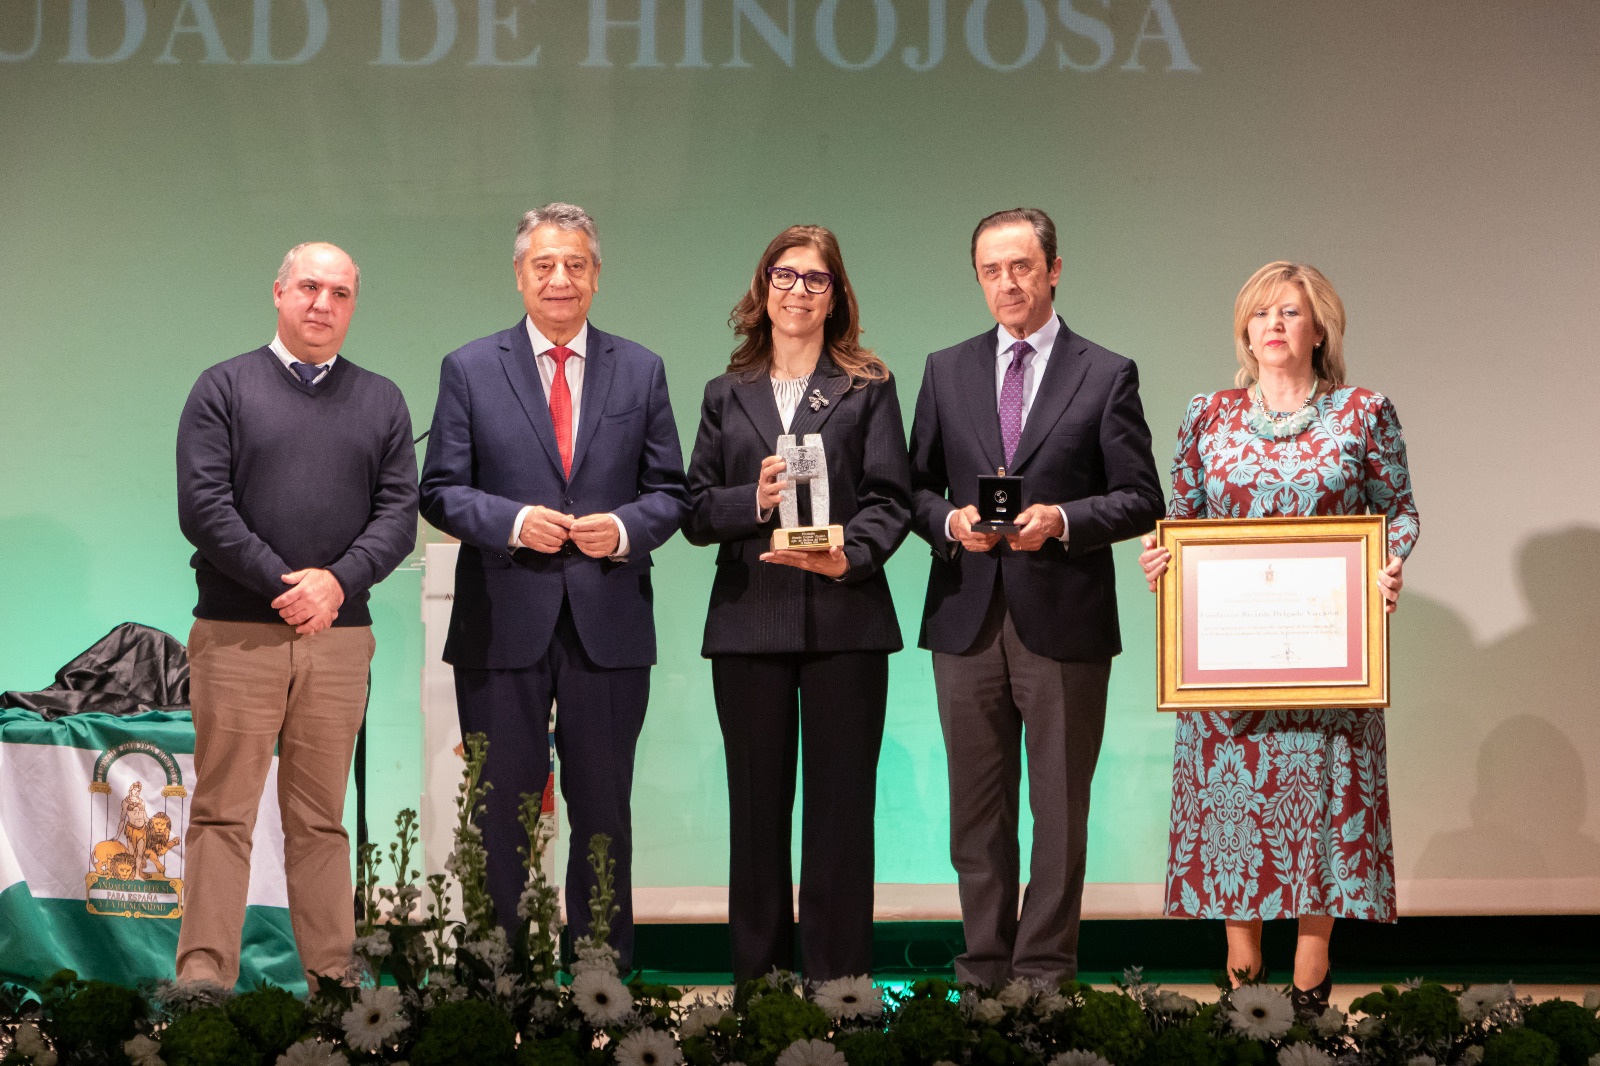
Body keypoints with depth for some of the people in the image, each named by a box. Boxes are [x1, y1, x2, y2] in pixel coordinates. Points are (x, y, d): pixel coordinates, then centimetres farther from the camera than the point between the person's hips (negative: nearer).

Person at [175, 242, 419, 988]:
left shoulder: (381, 402, 14)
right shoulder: (225, 388, 5)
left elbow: (398, 512, 5)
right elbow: (203, 506, -5)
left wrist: (337, 583, -11)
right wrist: (284, 583, -12)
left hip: (339, 635, 3)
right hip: (237, 635, -2)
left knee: (321, 818, 7)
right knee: (223, 813, -3)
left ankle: (332, 977, 10)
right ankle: (204, 976, -2)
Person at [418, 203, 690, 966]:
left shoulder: (641, 372, 10)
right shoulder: (469, 370, 5)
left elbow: (670, 493, 10)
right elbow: (441, 492, 2)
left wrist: (626, 529, -11)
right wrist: (512, 522, -15)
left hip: (609, 625, 1)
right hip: (503, 625, -1)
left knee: (603, 810, 7)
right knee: (501, 811, 4)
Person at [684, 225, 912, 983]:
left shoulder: (868, 388, 10)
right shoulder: (727, 395, 15)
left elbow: (890, 498, 1)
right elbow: (695, 511, 9)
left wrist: (850, 556, -18)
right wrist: (753, 500, -11)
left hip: (844, 619, -2)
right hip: (749, 622, 2)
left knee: (840, 804, -2)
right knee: (758, 803, 4)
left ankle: (838, 983, 3)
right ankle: (757, 977, 11)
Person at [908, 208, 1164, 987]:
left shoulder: (1107, 376, 2)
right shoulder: (946, 372, 12)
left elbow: (1140, 500, 0)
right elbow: (916, 486, 13)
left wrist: (1062, 520, -16)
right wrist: (949, 521, -8)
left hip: (1064, 622, -3)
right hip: (968, 620, 3)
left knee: (1059, 807, 2)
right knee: (977, 807, 8)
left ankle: (1045, 974, 8)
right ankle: (984, 972, 16)